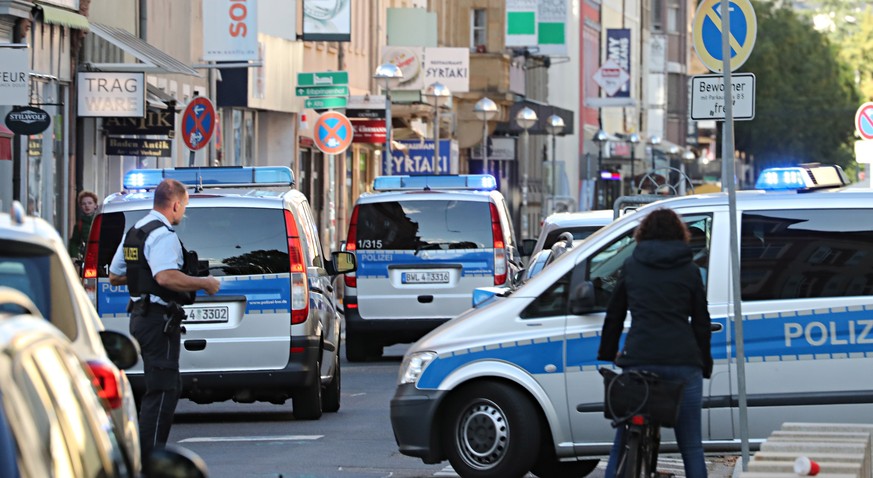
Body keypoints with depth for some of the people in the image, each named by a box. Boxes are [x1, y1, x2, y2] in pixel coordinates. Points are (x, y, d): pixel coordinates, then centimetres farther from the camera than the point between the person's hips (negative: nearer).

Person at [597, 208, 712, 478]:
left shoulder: (631, 266, 11)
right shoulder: (689, 271, 8)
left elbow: (614, 315, 16)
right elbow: (701, 323, 8)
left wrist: (609, 353, 29)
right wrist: (704, 366, 16)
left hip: (639, 361, 0)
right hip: (683, 364, 0)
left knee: (623, 443, 7)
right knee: (691, 446, 3)